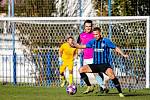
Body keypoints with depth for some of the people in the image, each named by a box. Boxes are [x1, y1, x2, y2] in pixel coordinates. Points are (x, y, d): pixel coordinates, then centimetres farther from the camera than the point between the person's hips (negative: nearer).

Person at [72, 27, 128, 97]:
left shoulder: (106, 41, -4)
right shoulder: (92, 41, 9)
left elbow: (116, 48, -2)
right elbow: (83, 46, 15)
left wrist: (123, 55, -14)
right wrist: (74, 45, 0)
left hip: (104, 64, -5)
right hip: (95, 65, 5)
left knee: (111, 75, -32)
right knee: (81, 69, -9)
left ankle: (120, 92, -22)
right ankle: (89, 87, 1)